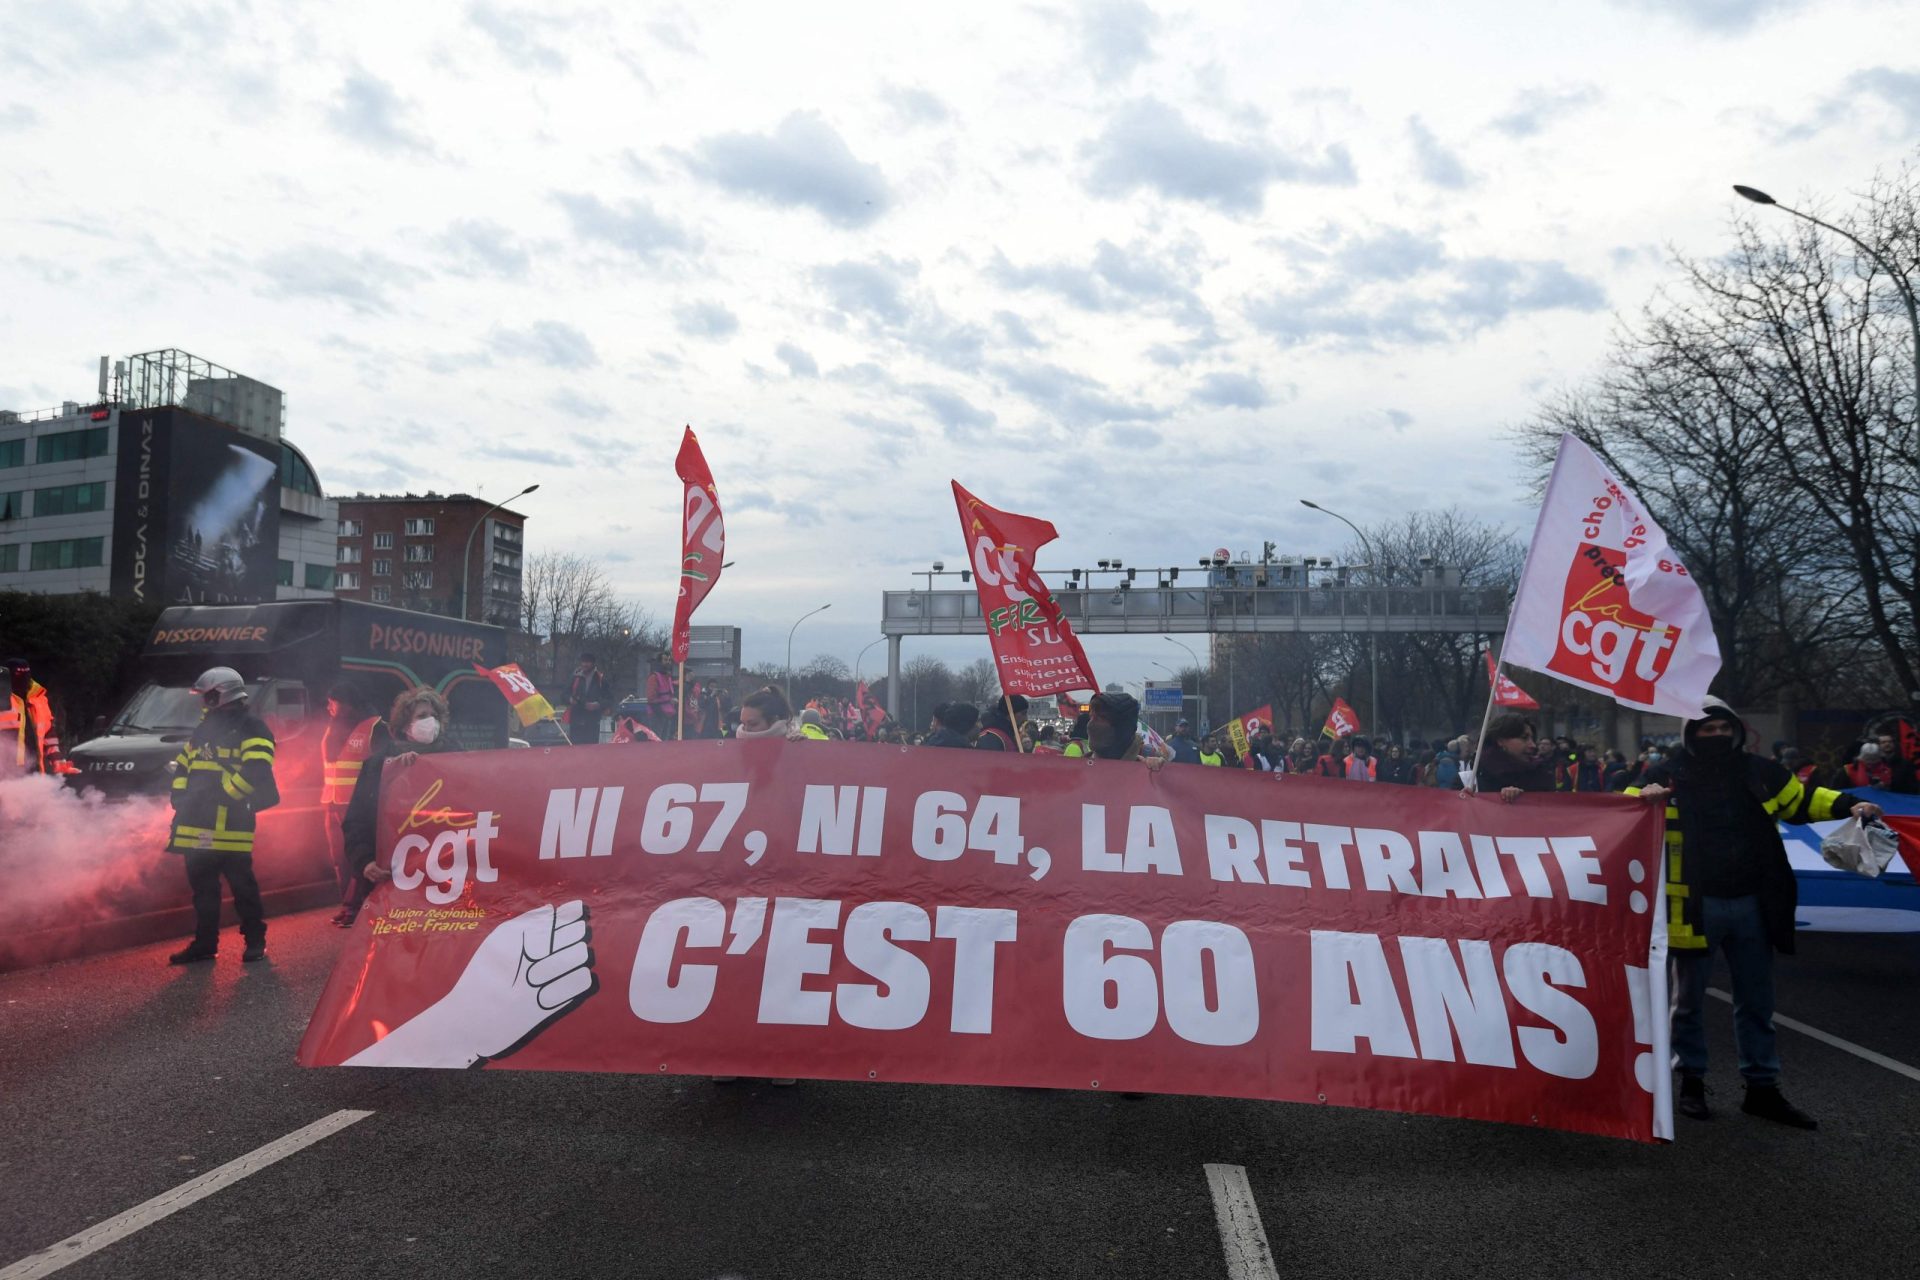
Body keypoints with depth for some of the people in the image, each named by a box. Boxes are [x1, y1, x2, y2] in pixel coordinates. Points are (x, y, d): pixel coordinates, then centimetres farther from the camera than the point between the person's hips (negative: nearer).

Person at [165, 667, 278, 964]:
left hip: (231, 825, -8)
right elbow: (182, 764, 26)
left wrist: (222, 793, -20)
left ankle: (255, 940, 7)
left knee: (242, 885, -3)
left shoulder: (251, 728, -7)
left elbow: (256, 771, -19)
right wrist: (180, 795, 10)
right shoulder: (204, 729, 20)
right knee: (202, 886, 12)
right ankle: (204, 943, 20)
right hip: (197, 823, 8)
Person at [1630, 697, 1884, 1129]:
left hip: (1752, 904, 4)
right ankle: (1691, 1081, 22)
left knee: (1757, 1001, 13)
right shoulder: (1670, 774, -8)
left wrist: (1848, 805, 3)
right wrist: (1642, 798, -29)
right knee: (1690, 999, 8)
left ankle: (1762, 1087, 25)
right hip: (1696, 907, -4)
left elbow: (1802, 800, 18)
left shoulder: (1760, 772, 4)